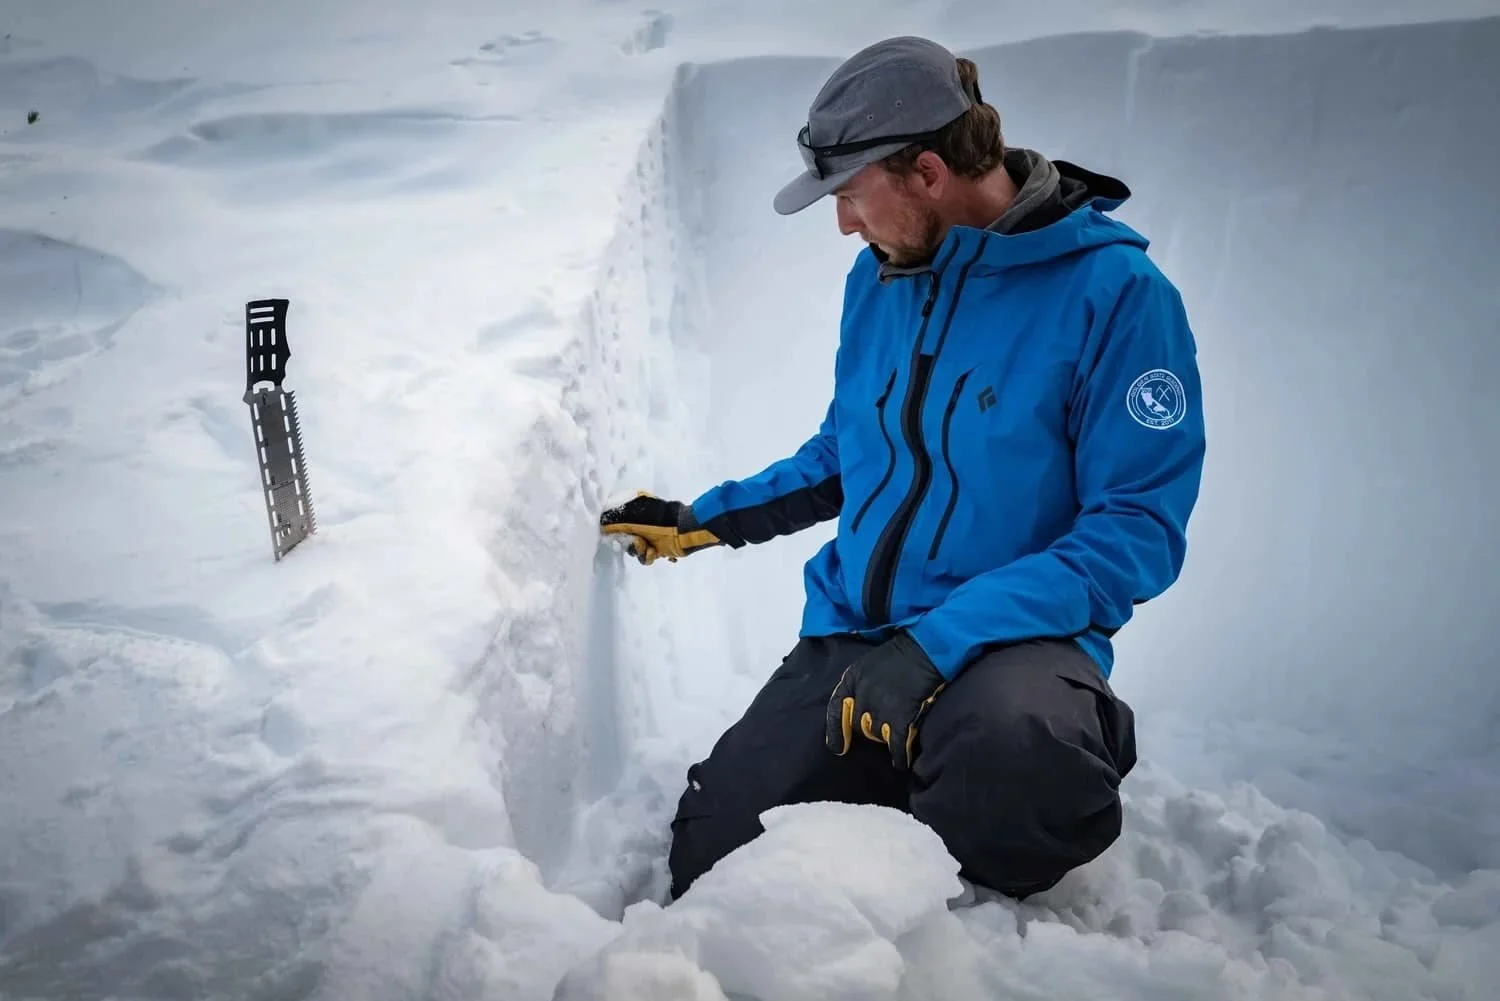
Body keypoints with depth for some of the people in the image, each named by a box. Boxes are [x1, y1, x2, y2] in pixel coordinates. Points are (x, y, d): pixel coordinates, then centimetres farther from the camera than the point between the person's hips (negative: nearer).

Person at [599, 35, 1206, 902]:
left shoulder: (1114, 292, -12)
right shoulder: (879, 277, 6)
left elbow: (1137, 530, -16)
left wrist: (939, 641, -24)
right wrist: (705, 520, 15)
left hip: (1015, 639, -5)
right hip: (848, 634, 6)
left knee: (1013, 746, -40)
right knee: (706, 861, -4)